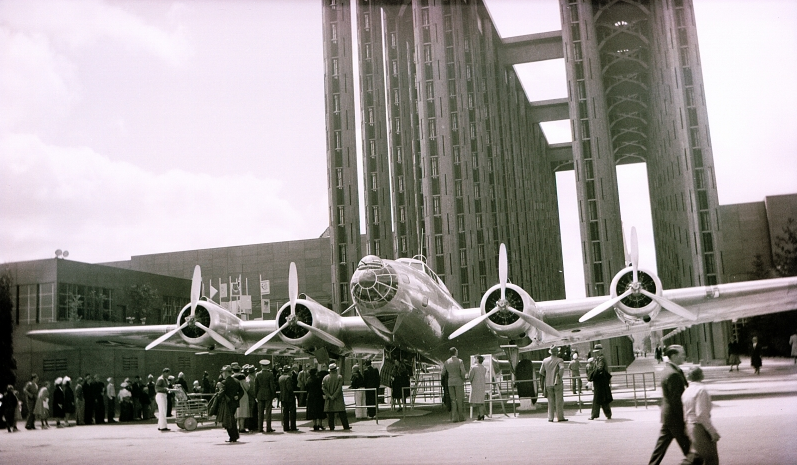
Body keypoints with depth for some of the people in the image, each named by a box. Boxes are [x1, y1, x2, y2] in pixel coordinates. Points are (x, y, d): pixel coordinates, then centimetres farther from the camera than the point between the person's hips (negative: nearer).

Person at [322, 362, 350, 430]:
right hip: (338, 399, -2)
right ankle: (346, 426, 3)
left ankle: (331, 427, 5)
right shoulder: (340, 377, -6)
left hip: (329, 400, 2)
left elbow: (323, 388, -4)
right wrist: (334, 396, -11)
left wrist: (329, 396, -7)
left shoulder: (325, 378, 2)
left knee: (330, 414, 6)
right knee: (342, 413, 3)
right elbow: (339, 388, -13)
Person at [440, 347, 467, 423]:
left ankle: (454, 418, -1)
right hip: (459, 382, -4)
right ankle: (461, 417, 5)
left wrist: (440, 372, 32)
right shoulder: (460, 361, -9)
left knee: (453, 400, 5)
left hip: (450, 383, 4)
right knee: (460, 400, 3)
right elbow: (463, 373, -15)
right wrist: (464, 377, 7)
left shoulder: (446, 362, 4)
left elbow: (443, 373, 8)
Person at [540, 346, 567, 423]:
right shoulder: (559, 360, -6)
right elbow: (562, 368, -25)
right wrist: (559, 377, -14)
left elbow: (541, 372, 7)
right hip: (557, 383, -4)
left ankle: (550, 418, 7)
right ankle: (560, 417, 6)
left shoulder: (545, 360, 6)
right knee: (559, 401, 5)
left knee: (550, 401, 10)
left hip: (548, 384, 4)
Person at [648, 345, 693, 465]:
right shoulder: (673, 374, -22)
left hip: (667, 415, 9)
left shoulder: (666, 370, 10)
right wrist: (684, 419, -19)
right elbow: (676, 400, -22)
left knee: (662, 443, 13)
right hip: (675, 418, -9)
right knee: (687, 445, 3)